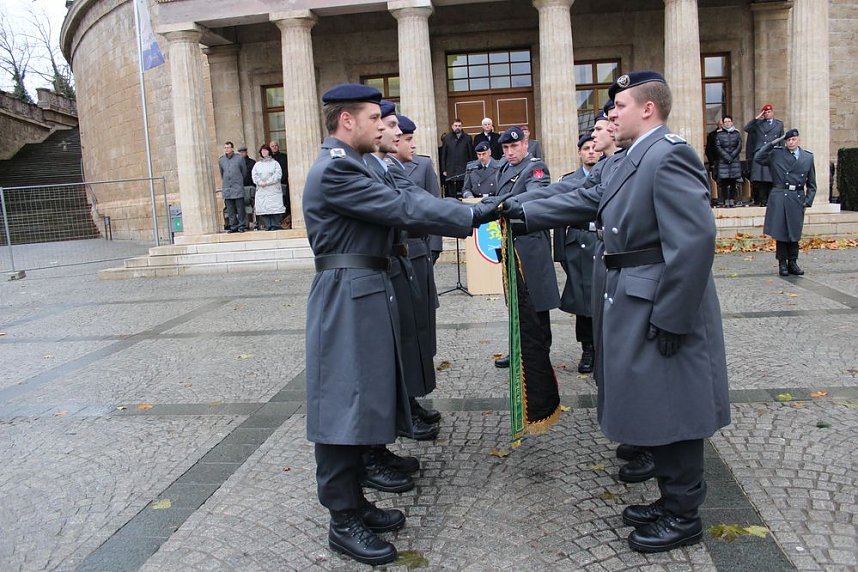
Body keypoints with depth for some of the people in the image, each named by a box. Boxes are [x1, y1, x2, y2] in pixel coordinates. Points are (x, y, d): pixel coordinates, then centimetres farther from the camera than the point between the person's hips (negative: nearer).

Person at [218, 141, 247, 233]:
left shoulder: (239, 158, 0)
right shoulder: (221, 160, 10)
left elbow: (244, 172, 11)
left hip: (238, 187, -3)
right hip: (226, 188, 3)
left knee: (240, 208, -5)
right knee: (230, 210, 3)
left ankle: (242, 226, 2)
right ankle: (233, 226, 8)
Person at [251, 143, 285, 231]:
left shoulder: (274, 163, 11)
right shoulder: (257, 164, 18)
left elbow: (278, 174, -3)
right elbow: (254, 176, 7)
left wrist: (267, 182, -11)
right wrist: (261, 183, -11)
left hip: (273, 190, -2)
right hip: (261, 191, 2)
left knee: (275, 208, -10)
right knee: (263, 209, -5)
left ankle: (275, 226, -6)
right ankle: (268, 226, -3)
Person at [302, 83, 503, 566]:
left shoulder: (349, 166, 16)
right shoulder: (334, 170, -16)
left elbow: (394, 208, 10)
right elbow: (402, 208, -20)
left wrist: (466, 212, 3)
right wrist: (474, 215, -15)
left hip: (367, 295, 10)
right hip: (348, 299, -10)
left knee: (364, 400, 15)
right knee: (345, 405, -2)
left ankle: (354, 502, 28)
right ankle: (343, 521, 12)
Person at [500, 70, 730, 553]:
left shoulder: (669, 155, -19)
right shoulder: (638, 158, 13)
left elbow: (695, 240, -25)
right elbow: (590, 201, 16)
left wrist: (670, 318, -23)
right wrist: (527, 212, 13)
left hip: (663, 313, -10)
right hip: (636, 309, 10)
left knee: (672, 413, 4)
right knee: (657, 411, 19)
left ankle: (685, 517, 22)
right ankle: (673, 501, 35)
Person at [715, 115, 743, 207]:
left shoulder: (736, 133, 11)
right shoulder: (719, 134, 7)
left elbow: (739, 147, 5)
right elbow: (718, 147, -1)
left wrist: (732, 156, -8)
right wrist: (726, 156, -11)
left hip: (735, 160, 1)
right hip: (723, 161, -1)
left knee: (733, 181, 0)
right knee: (724, 181, -6)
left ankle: (732, 200, 3)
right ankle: (726, 201, -4)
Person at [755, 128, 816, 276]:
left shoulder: (808, 157, 9)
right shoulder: (776, 154, 4)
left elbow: (811, 184, 12)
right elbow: (758, 158, -10)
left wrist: (807, 201, 3)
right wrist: (773, 143, -8)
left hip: (797, 200, 2)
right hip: (779, 198, -2)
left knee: (794, 233, 7)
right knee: (780, 232, 1)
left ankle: (792, 262, 17)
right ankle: (782, 264, 10)